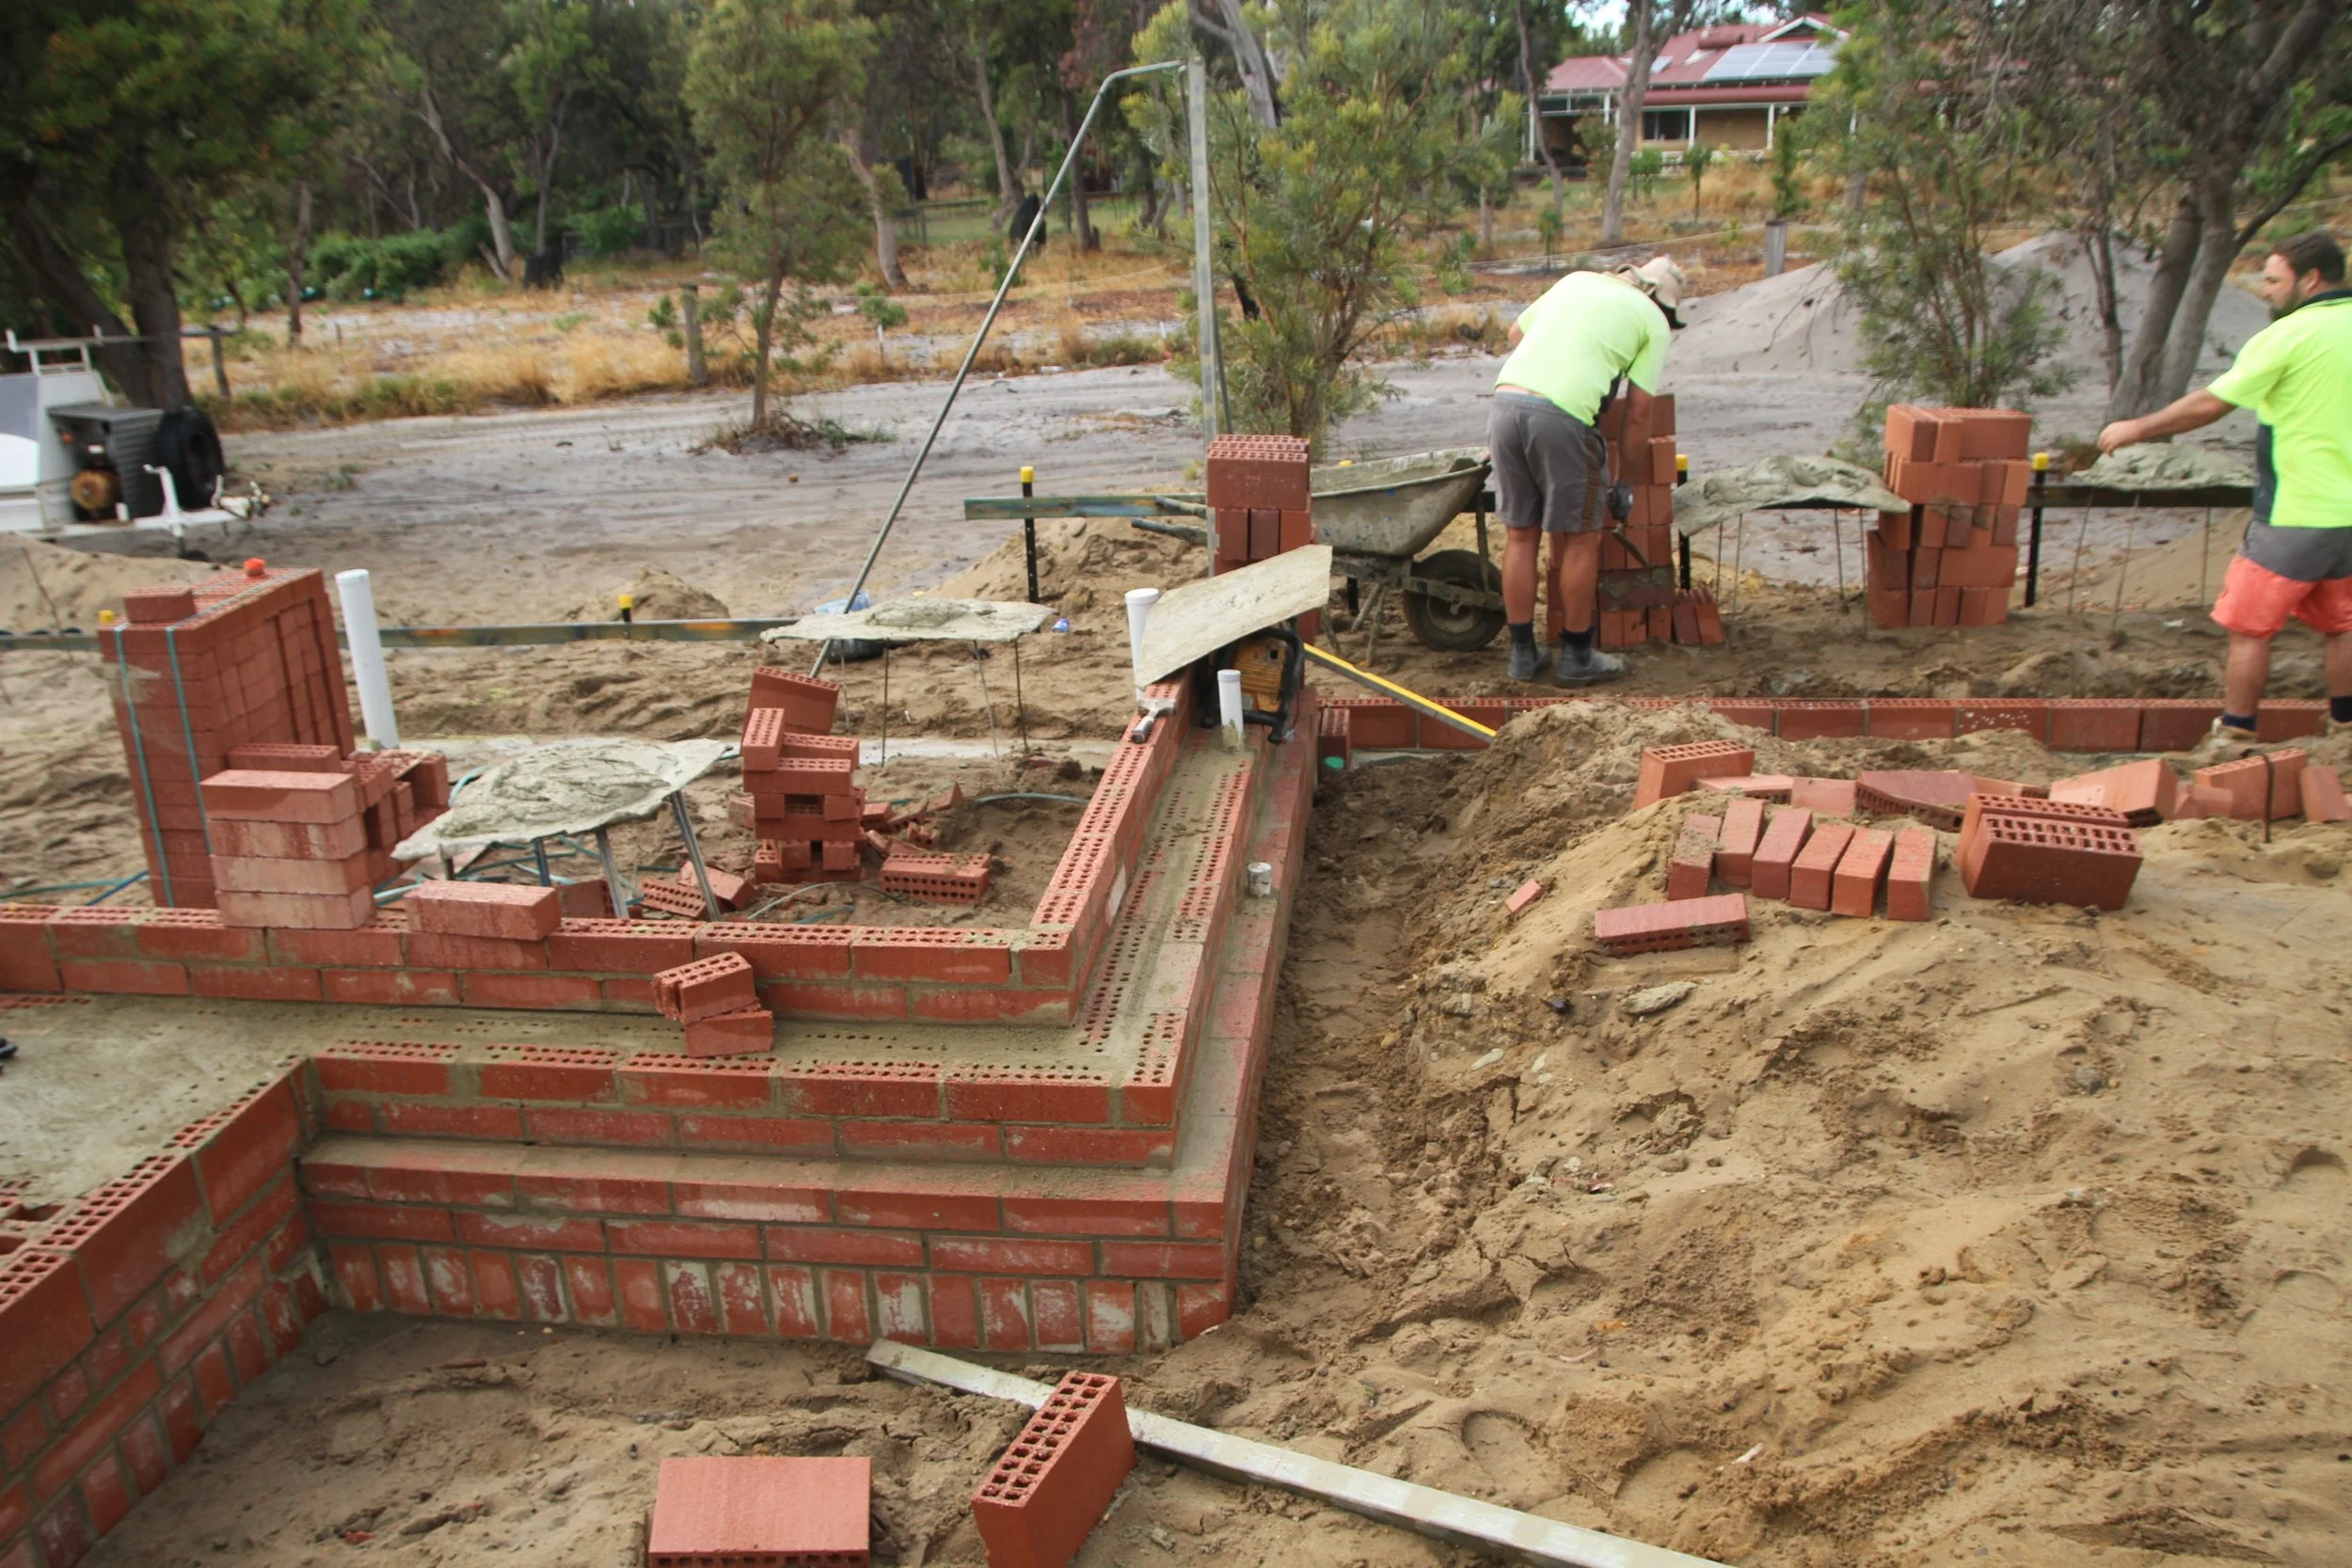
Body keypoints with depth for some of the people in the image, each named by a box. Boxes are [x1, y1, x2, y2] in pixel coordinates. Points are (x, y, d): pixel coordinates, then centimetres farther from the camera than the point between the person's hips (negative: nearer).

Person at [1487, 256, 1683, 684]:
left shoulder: (1577, 279, 26)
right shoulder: (1653, 320, 12)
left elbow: (1516, 333, 34)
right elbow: (1636, 411, 7)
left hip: (1505, 401, 5)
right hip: (1562, 416, -5)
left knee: (1520, 535, 15)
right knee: (1580, 538, 10)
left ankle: (1522, 654, 22)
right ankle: (1576, 658, 19)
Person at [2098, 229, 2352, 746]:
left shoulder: (2288, 335, -12)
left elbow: (2210, 405, -11)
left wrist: (2136, 429, -2)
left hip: (2296, 514, -7)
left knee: (2248, 626, 1)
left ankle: (2235, 736, 5)